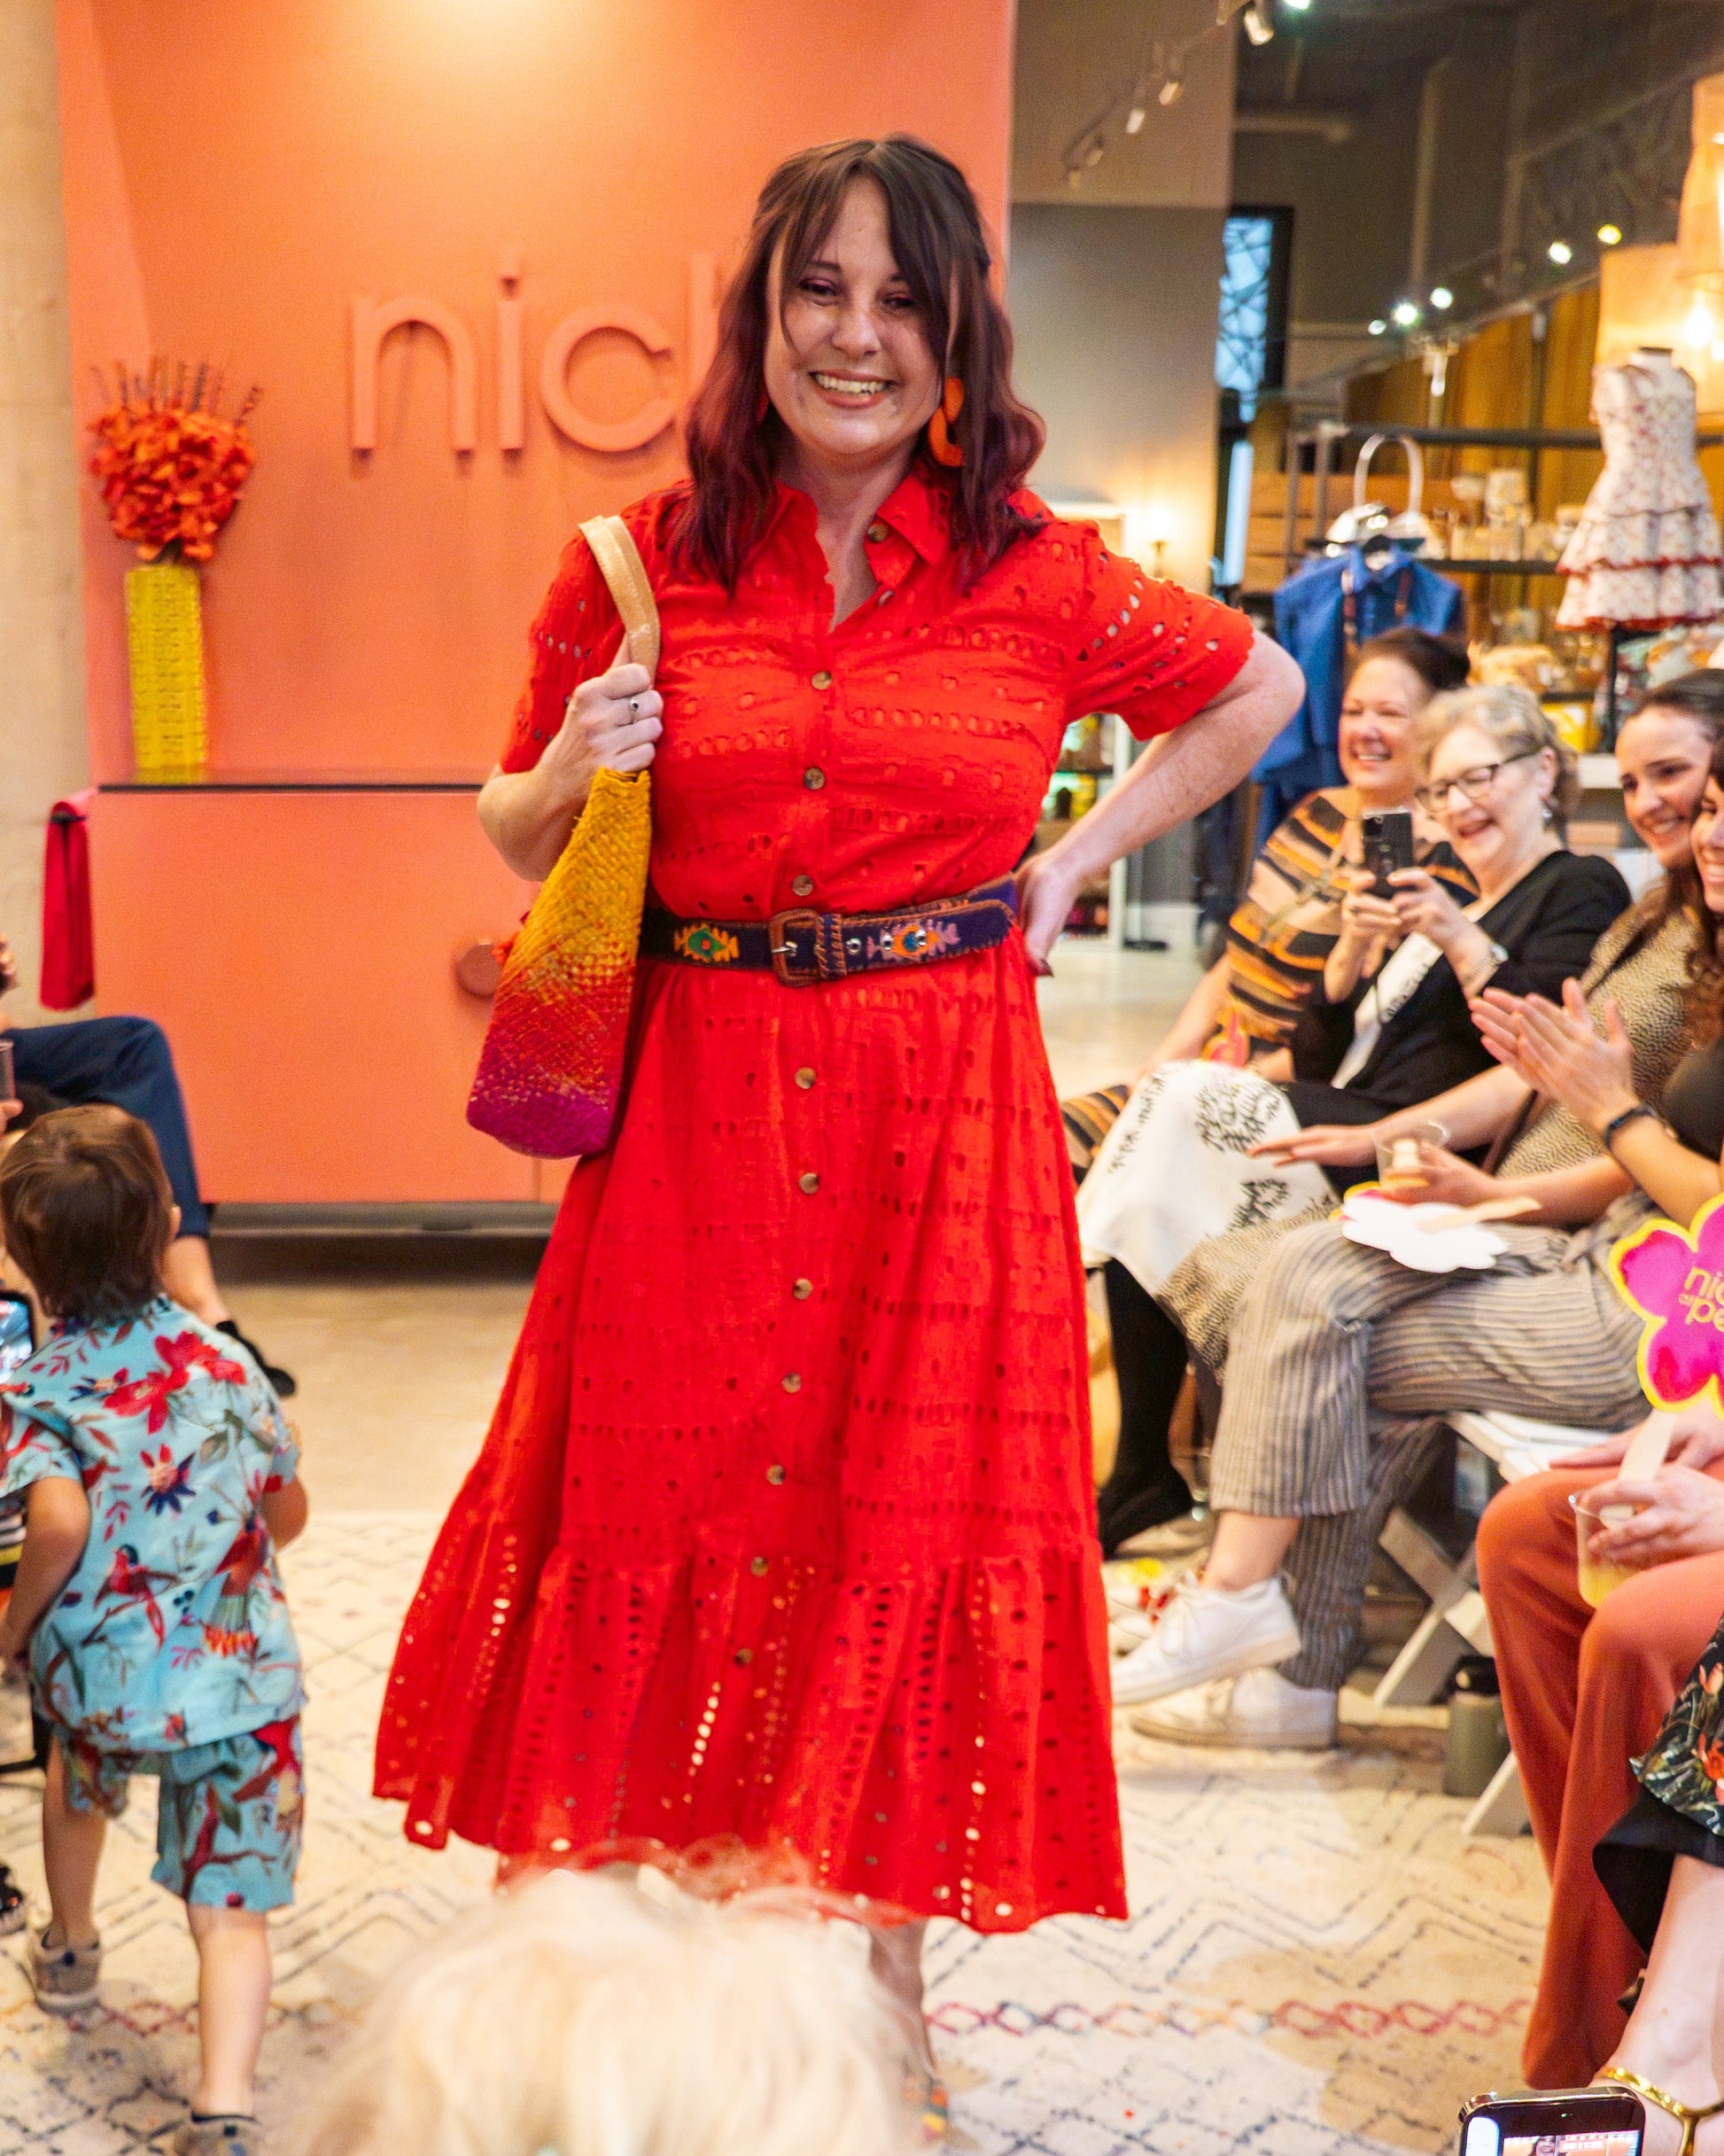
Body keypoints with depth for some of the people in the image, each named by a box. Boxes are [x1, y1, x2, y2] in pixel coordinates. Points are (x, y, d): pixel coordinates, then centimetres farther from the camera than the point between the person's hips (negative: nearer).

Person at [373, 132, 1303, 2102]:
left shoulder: (1038, 580, 0)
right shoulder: (636, 570, 1)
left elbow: (1256, 692, 17)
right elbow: (514, 839, 12)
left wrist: (1077, 863, 8)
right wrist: (568, 778, -11)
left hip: (941, 1110, 0)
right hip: (694, 1105, 1)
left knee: (912, 1511, 8)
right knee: (668, 1504, 6)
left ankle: (886, 1963, 26)